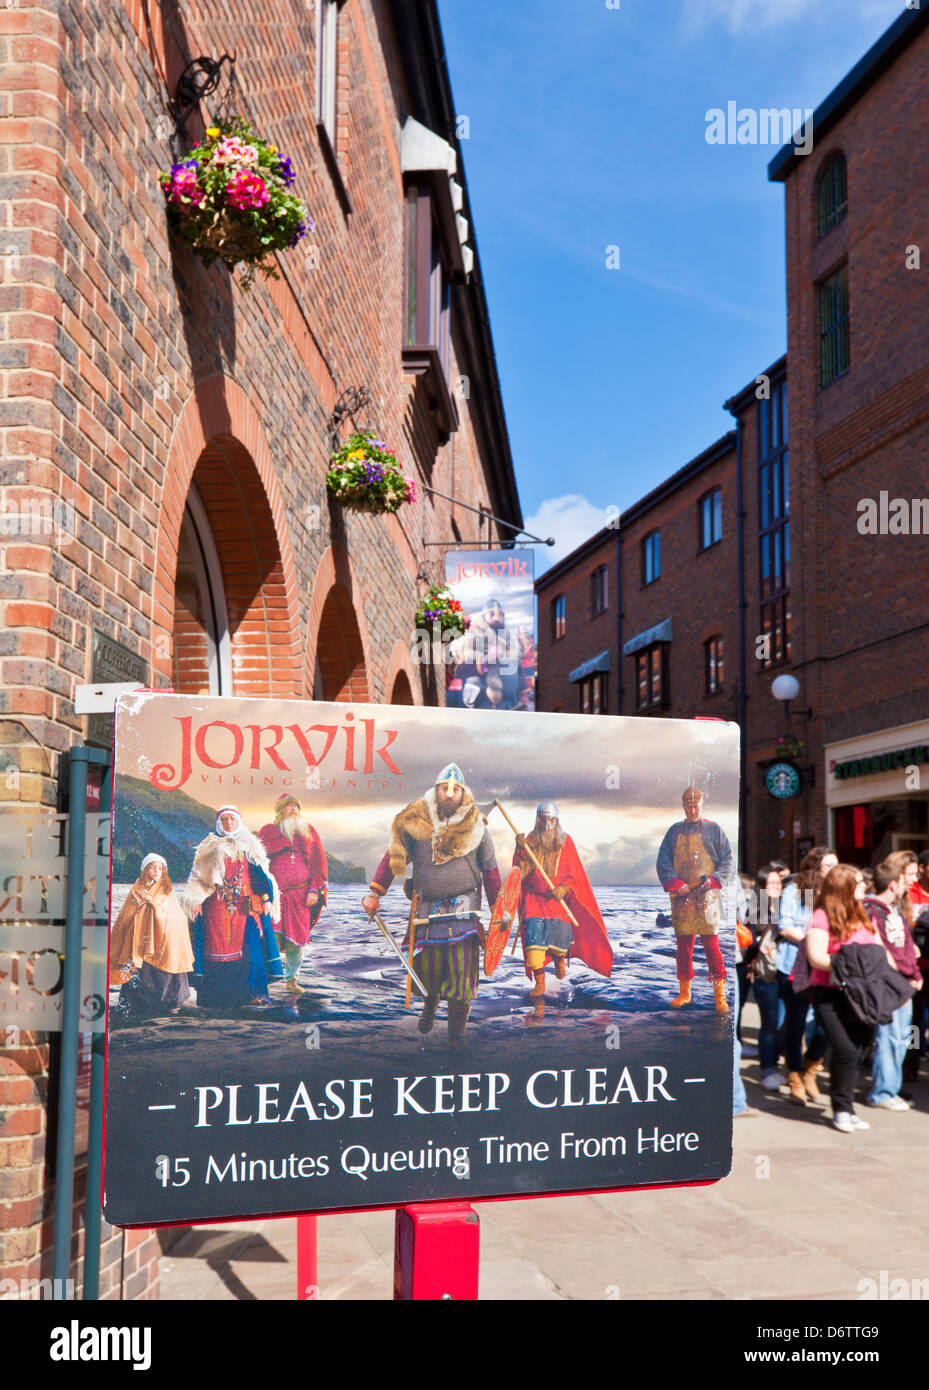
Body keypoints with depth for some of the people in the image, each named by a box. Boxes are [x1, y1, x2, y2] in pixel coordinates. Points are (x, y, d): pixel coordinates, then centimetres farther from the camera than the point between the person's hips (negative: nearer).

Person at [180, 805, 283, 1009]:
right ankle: (217, 995, -3)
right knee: (218, 945, -7)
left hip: (246, 904, 0)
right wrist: (195, 901, 2)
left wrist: (266, 898, -1)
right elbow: (198, 876, 12)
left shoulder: (250, 846, 14)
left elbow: (261, 874, 9)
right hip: (217, 904, 0)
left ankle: (252, 992, -5)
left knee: (249, 945, -9)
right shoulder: (210, 847, 14)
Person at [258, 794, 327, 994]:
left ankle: (291, 979, 17)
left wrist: (314, 889, 0)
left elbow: (318, 862, 11)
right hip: (274, 894, -2)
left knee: (297, 939, 4)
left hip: (301, 895, 2)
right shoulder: (268, 832, 7)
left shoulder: (308, 831, 13)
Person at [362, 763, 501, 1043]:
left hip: (464, 906, -1)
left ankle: (457, 1027, 6)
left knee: (462, 966, -9)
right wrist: (374, 893, -1)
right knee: (427, 965, 5)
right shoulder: (416, 822, 0)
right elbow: (393, 857, 5)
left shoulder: (475, 825, 2)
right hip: (427, 905, 1)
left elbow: (489, 869, 9)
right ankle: (430, 1004, 39)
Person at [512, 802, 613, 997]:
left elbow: (575, 873, 2)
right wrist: (520, 849, -17)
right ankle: (539, 983, -7)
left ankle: (559, 959, 33)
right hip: (534, 898, 0)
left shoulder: (565, 841, 4)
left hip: (559, 898, 0)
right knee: (534, 936, -14)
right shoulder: (530, 840, 5)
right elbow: (521, 871, -2)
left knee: (559, 937, -4)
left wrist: (564, 888, -16)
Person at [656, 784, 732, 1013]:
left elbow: (727, 861, 6)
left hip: (706, 895, -2)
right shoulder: (675, 831, 12)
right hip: (681, 896, 2)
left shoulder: (714, 830, 7)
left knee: (711, 943, -7)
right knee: (683, 944, 7)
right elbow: (663, 861, 6)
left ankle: (720, 996, -3)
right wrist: (675, 883, -9)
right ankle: (684, 992, 17)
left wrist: (714, 879, -11)